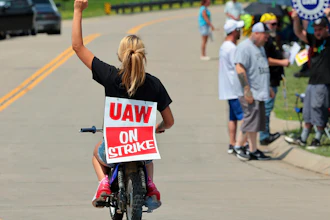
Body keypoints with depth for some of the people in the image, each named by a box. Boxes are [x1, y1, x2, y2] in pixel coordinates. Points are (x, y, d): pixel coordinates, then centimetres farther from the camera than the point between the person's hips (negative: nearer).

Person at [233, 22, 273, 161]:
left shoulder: (260, 48, 19)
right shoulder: (244, 47, -12)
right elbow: (240, 69, -20)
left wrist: (268, 88, 27)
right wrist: (247, 90, -24)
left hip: (259, 92, 10)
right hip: (250, 94, -10)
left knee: (257, 122, 9)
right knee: (251, 120, -10)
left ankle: (253, 151, 12)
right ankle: (238, 146, 1)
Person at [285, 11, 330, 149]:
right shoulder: (313, 40, 12)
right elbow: (299, 33, 6)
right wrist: (296, 19, -10)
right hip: (312, 81, 7)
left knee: (319, 111, -4)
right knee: (308, 112, 13)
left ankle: (317, 140, 7)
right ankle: (303, 139, 21)